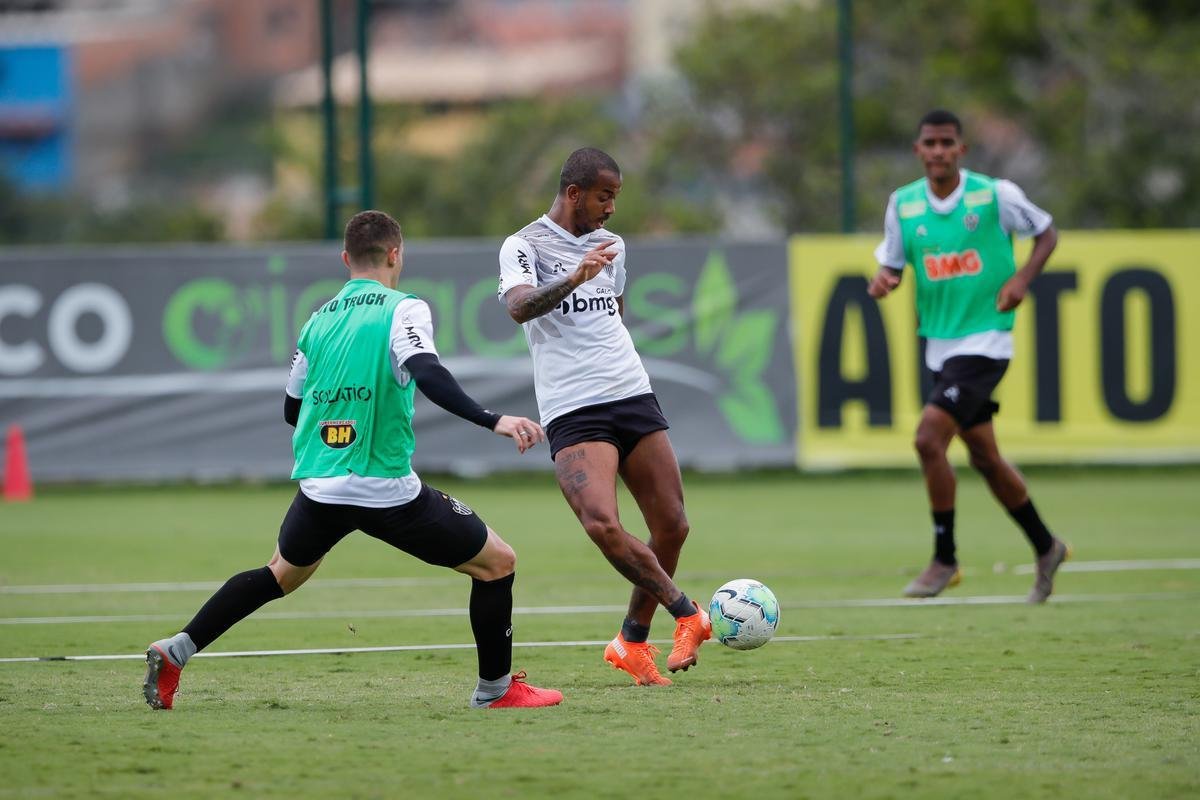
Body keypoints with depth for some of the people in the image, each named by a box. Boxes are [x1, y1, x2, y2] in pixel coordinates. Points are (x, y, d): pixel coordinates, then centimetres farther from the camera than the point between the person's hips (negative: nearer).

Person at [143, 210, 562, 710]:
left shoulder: (319, 318, 13)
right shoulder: (402, 309, -5)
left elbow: (292, 409, 21)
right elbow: (427, 373, -24)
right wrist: (492, 420, -31)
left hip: (319, 486, 6)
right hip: (388, 491, -6)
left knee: (283, 574, 30)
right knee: (497, 562, 10)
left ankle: (175, 651, 23)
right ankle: (496, 688, 12)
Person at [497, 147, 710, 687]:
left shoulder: (611, 245, 17)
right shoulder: (525, 246, -4)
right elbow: (519, 307, -24)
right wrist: (575, 278, -37)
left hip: (634, 398, 6)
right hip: (571, 413, -6)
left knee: (671, 526, 1)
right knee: (602, 525, -24)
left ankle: (633, 641, 17)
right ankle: (688, 615, -9)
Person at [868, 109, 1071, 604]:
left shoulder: (995, 195, -9)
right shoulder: (903, 204, 2)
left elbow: (1046, 233, 4)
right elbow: (891, 262, 10)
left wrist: (1022, 278, -12)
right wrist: (882, 281, -14)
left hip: (984, 340, -6)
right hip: (939, 345, 6)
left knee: (929, 438, -19)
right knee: (984, 456, 13)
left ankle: (944, 559, -6)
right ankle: (1046, 548, 32)